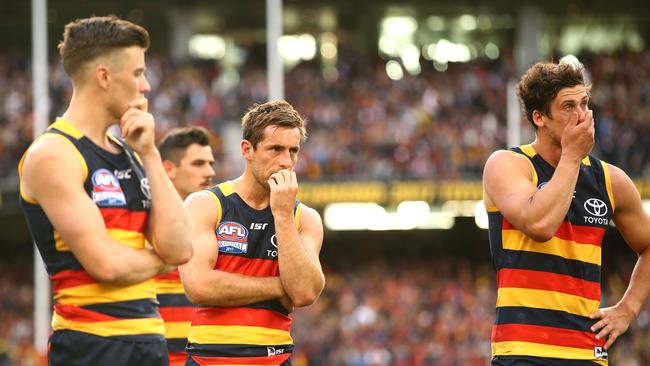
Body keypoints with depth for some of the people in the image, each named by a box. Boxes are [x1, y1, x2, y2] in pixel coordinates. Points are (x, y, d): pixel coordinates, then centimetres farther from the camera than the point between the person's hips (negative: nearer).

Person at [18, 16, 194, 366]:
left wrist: (150, 155, 1)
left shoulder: (130, 153, 14)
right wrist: (157, 258, 2)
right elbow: (105, 263, -18)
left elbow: (179, 248, 2)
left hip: (149, 338, 8)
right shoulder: (52, 155, -10)